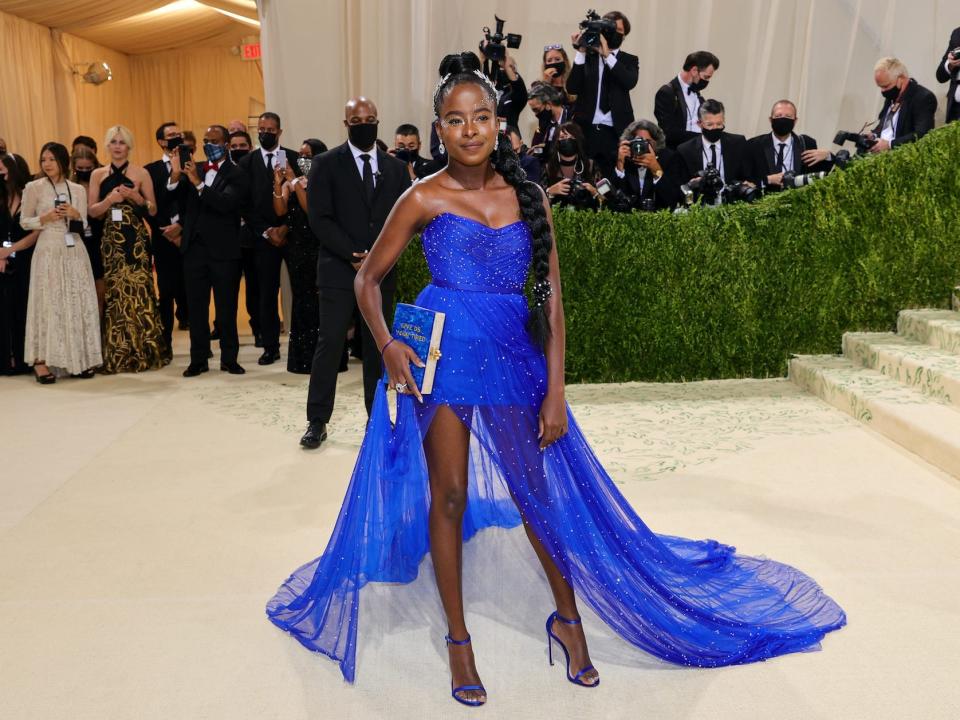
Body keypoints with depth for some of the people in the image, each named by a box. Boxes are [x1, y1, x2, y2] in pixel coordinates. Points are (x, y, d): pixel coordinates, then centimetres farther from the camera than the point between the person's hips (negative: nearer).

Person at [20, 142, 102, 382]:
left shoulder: (78, 189, 10)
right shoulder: (33, 187, 3)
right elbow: (24, 222, 6)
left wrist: (75, 214, -8)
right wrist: (45, 218, -11)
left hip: (75, 251, 3)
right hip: (48, 251, -3)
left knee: (78, 303, 3)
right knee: (48, 303, -4)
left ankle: (80, 359, 9)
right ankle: (41, 360, -1)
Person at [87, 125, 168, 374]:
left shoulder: (141, 173, 4)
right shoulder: (98, 174, 10)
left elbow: (153, 210, 5)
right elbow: (92, 211, 5)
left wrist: (137, 197, -12)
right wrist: (110, 199, -11)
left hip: (136, 240, -2)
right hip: (110, 240, 2)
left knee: (138, 292, -4)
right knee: (114, 294, 3)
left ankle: (144, 352, 5)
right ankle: (118, 355, 12)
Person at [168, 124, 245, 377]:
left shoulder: (236, 174, -3)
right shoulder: (194, 170, 11)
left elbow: (226, 203, -20)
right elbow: (177, 202, 3)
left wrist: (198, 183, -25)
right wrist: (176, 174, -10)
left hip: (223, 250, -4)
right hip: (194, 247, 4)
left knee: (226, 308, 4)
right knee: (196, 307, 8)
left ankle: (229, 359, 13)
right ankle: (198, 359, 15)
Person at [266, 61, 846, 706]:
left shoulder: (528, 196, 3)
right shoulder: (424, 199, -3)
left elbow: (551, 299, 2)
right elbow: (369, 279, 5)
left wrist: (555, 391, -2)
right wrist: (387, 345, -12)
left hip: (513, 356, 2)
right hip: (443, 355, -2)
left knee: (538, 490, 11)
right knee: (448, 496, 4)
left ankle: (569, 619, 32)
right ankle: (458, 639, 22)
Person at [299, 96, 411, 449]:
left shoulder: (396, 168, 11)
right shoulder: (326, 164, 1)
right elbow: (320, 218, -6)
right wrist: (353, 256, -13)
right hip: (339, 270, -3)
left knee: (377, 347, 7)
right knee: (329, 345, -2)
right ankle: (317, 420, 8)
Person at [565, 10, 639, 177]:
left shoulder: (629, 60, 11)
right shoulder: (588, 56, 10)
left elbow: (630, 82, -11)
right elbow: (572, 88, -3)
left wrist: (607, 54, -14)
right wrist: (581, 52, -8)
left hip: (615, 132, 0)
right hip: (586, 129, 0)